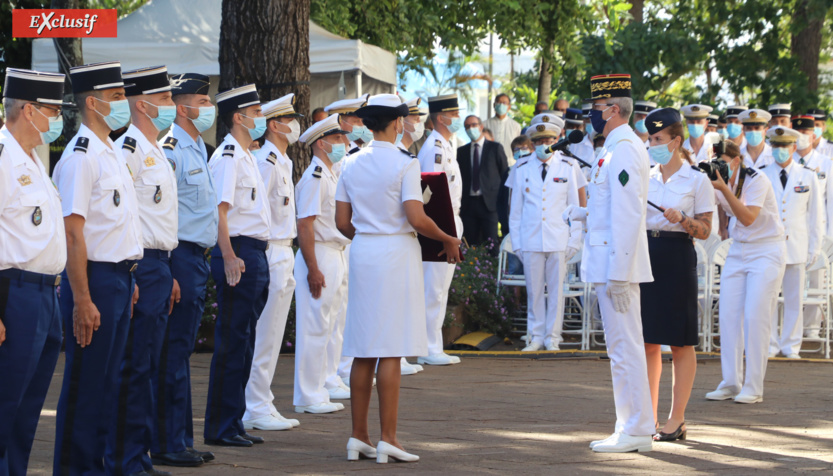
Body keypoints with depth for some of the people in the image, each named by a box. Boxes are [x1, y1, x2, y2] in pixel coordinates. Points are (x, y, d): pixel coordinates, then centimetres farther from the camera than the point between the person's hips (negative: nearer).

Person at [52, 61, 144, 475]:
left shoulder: (111, 154, 15)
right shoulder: (81, 156, -14)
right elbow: (73, 234, -19)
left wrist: (129, 281, 15)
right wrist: (82, 300, -21)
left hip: (120, 278, 9)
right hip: (95, 280, -9)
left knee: (107, 382, 13)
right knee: (85, 383, -2)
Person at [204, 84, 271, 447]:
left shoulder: (246, 156, 19)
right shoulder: (227, 157, -12)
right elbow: (219, 210, -20)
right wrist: (229, 257, -27)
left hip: (256, 254, 10)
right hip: (239, 255, -10)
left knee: (243, 343, 12)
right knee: (232, 343, -6)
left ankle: (233, 423, 18)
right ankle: (220, 428, -2)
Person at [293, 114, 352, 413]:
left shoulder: (331, 176, 16)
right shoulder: (314, 177, -15)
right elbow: (304, 225, -20)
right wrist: (313, 270, -23)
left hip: (336, 256, 10)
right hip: (319, 257, -10)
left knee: (333, 325, 17)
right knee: (315, 328, -7)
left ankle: (326, 383, 27)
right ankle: (309, 397, -4)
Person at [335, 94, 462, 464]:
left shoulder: (352, 163, 8)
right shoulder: (404, 163, -9)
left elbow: (342, 221, 8)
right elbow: (416, 218, -16)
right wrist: (448, 241, -1)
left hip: (362, 252, 6)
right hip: (396, 253, -6)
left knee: (363, 351, 9)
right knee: (391, 350, -4)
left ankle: (358, 437, 11)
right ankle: (387, 439, -4)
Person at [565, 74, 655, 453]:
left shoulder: (623, 149, -16)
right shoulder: (620, 147, 17)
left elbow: (628, 213, -22)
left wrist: (618, 275, -24)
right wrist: (586, 214, 17)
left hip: (618, 261, -11)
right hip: (612, 263, 11)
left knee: (624, 347, -7)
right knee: (622, 347, 12)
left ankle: (635, 432, -4)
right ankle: (632, 428, 17)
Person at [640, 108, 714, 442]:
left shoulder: (697, 180, -2)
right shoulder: (645, 177, 11)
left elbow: (705, 230, -3)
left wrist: (682, 220, -20)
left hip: (678, 258, -5)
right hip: (645, 257, 5)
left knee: (680, 343, 1)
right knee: (648, 341, 6)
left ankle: (677, 419, 6)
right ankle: (649, 417, 12)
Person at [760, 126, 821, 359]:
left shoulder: (807, 176, 7)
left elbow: (815, 214, 9)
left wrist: (814, 248, 5)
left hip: (796, 247, 1)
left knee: (794, 300, 3)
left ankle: (791, 346, 11)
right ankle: (770, 345, 8)